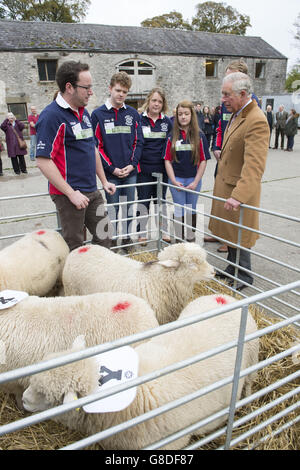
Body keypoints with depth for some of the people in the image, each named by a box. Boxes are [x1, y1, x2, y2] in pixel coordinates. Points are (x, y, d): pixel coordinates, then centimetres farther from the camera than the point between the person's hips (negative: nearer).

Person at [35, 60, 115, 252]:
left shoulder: (84, 113, 12)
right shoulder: (51, 116, -14)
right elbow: (43, 161, -19)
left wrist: (104, 181, 18)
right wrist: (71, 193, -20)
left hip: (92, 191, 8)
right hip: (69, 194, -8)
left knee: (105, 237, 15)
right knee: (75, 247, 4)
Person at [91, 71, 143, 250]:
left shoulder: (133, 114, 7)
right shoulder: (98, 114, -2)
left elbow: (138, 142, 6)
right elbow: (97, 145, -5)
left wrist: (132, 164, -7)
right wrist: (112, 168, -12)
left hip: (131, 172, 3)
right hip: (111, 173, -2)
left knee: (129, 207, 12)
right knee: (112, 208, 7)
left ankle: (127, 236, 27)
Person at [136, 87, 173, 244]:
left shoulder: (167, 121, 8)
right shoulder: (139, 119, -2)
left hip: (161, 168, 3)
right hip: (143, 168, -3)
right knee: (143, 201, 5)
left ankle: (163, 232, 24)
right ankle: (142, 234, 16)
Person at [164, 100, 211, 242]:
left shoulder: (199, 136, 0)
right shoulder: (172, 136, 1)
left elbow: (203, 161, -1)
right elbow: (167, 160, 0)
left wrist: (196, 182, -8)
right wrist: (174, 181, -9)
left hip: (193, 179, 0)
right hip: (176, 179, 0)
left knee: (191, 210, 12)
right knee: (179, 211, 6)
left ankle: (191, 238, 25)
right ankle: (178, 240, 17)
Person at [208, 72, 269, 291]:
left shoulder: (256, 121, -21)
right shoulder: (237, 115, 9)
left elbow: (254, 165, -30)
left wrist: (239, 196, -37)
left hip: (239, 189, -9)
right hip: (226, 185, 9)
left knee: (238, 236, 4)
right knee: (230, 232, 19)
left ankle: (244, 278, 23)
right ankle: (232, 270, 36)